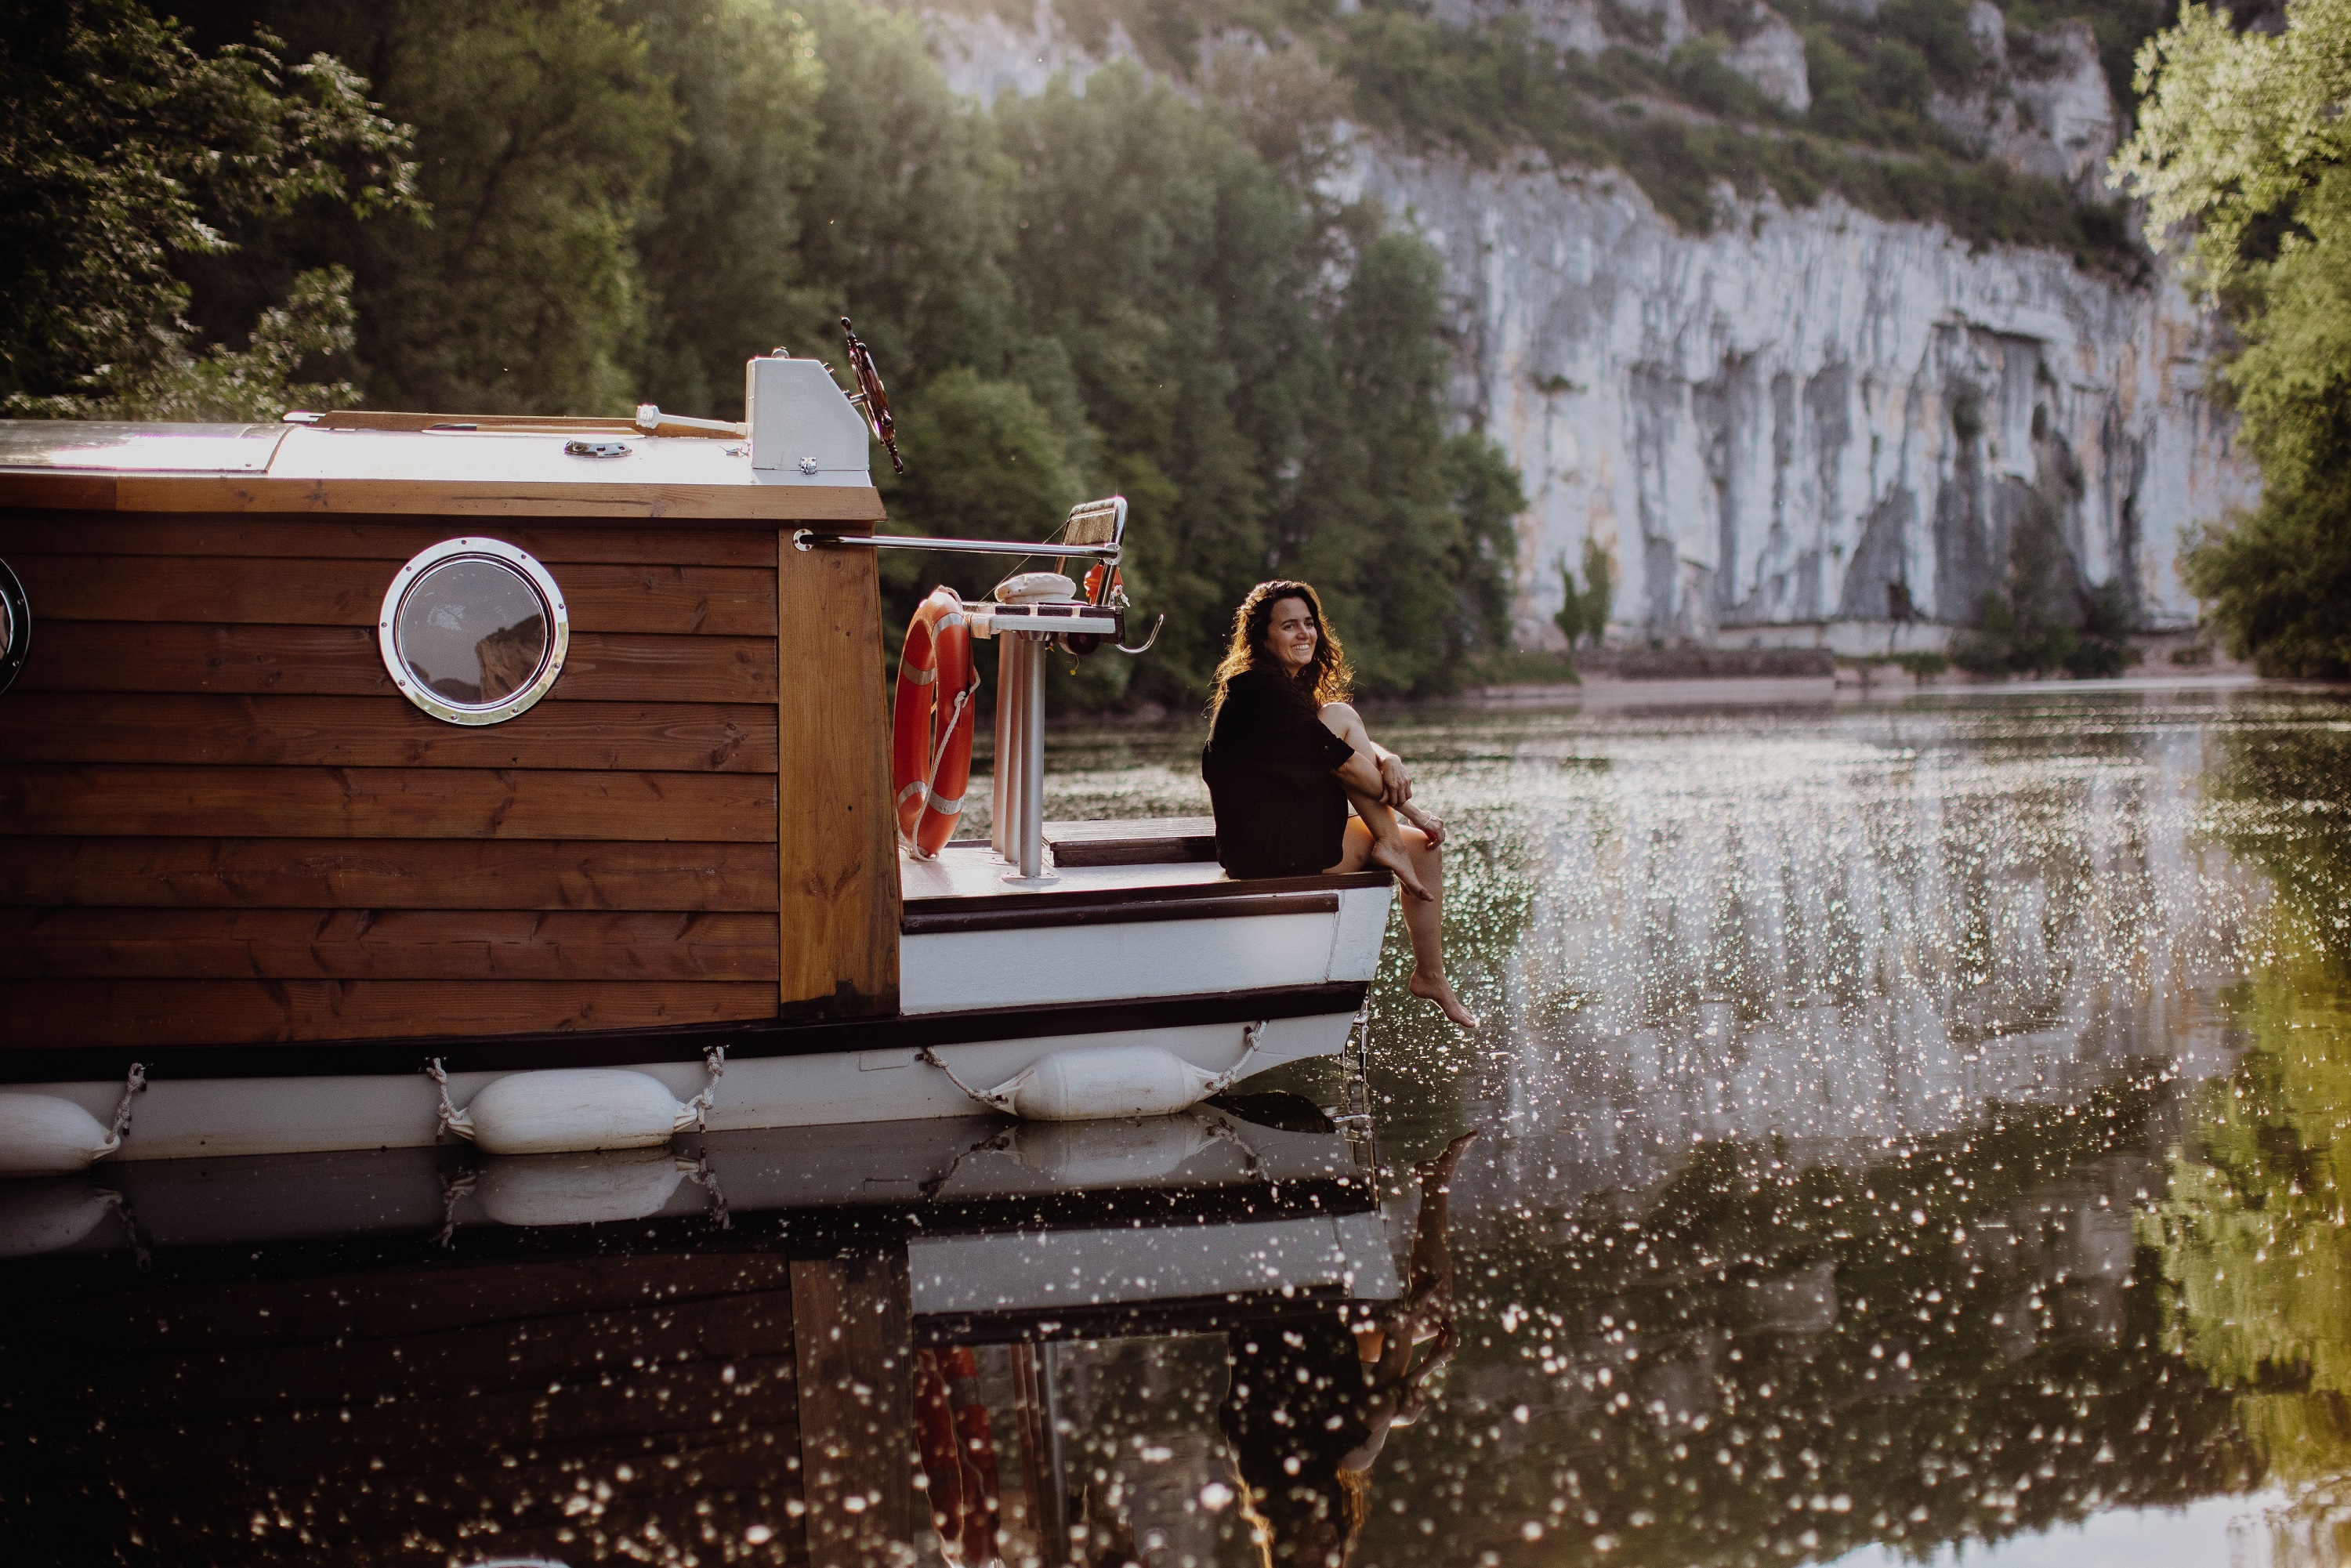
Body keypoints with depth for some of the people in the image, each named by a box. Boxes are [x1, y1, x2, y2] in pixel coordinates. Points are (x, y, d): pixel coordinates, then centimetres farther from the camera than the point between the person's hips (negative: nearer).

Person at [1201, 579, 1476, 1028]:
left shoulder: (1294, 689, 18)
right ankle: (1390, 847, -8)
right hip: (1274, 852, -10)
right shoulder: (1257, 688, -15)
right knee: (1341, 716, -12)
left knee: (1423, 846, 7)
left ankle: (1430, 975, 12)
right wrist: (1409, 809, -9)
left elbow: (1357, 744, 11)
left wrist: (1390, 761, -13)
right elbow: (1339, 760, -15)